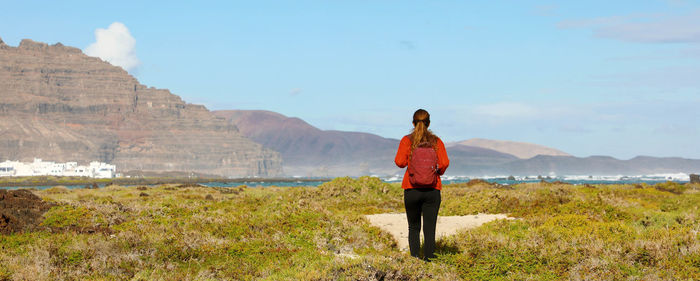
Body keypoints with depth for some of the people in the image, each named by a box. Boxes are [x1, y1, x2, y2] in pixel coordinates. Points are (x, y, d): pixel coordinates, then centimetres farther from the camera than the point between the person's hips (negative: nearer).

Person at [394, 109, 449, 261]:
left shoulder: (407, 140, 0)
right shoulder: (436, 141, 2)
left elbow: (400, 162, -8)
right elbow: (444, 163, -7)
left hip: (411, 189, 0)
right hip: (432, 190, 0)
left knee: (414, 228, 11)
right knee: (429, 228, 0)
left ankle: (414, 259, 3)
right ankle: (429, 259, -8)